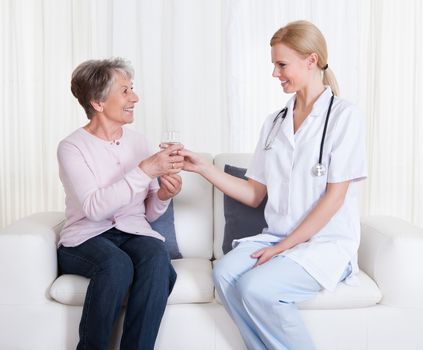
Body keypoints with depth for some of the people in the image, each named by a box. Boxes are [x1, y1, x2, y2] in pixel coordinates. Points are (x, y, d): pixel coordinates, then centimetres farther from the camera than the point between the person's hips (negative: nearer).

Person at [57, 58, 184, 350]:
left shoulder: (138, 141, 10)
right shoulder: (72, 147, -4)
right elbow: (94, 208, -21)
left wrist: (163, 195, -10)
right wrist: (146, 170, -24)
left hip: (133, 233, 4)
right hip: (86, 238, -3)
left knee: (157, 255, -30)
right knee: (117, 264, -35)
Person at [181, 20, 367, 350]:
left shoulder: (344, 115, -5)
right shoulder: (274, 122, 11)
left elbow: (334, 197, -10)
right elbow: (254, 194, 9)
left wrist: (283, 247, -13)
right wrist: (202, 167, 0)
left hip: (326, 242, -5)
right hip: (277, 238, 5)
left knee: (254, 287, -27)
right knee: (224, 273, -22)